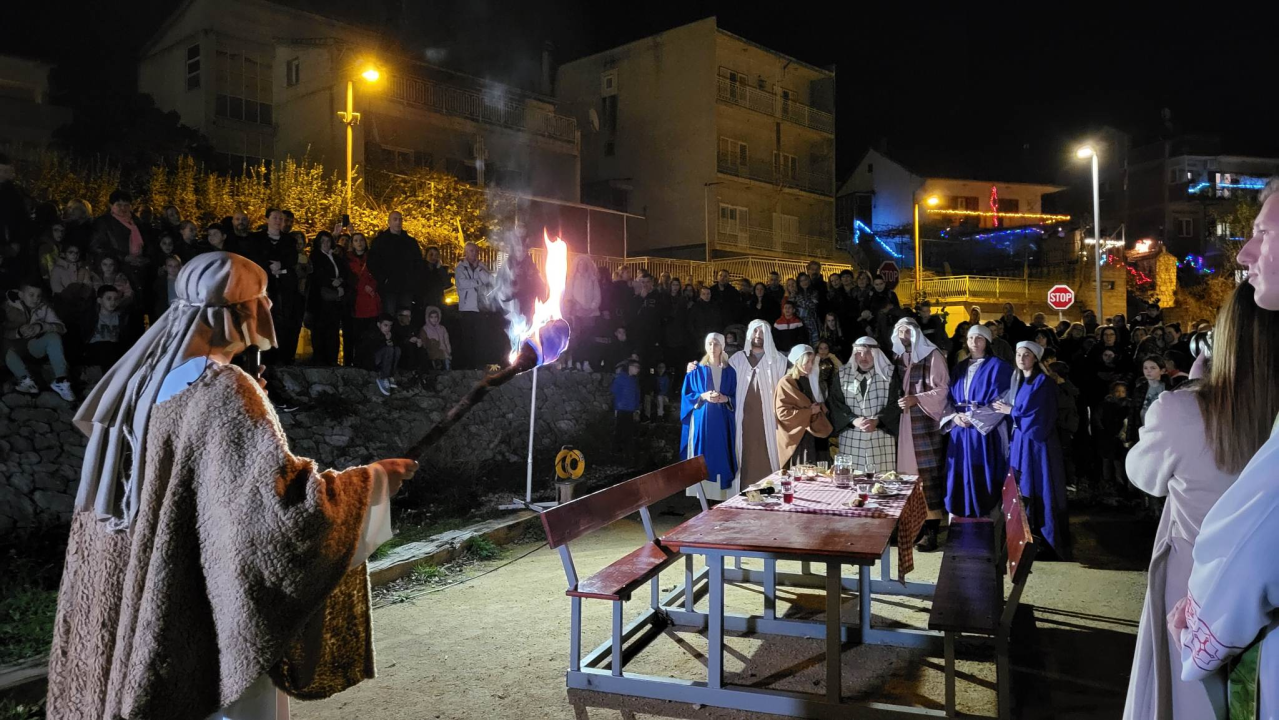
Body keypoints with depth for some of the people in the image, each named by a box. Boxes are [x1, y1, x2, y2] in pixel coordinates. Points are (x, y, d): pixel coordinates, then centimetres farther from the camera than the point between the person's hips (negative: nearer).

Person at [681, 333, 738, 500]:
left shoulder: (730, 371, 7)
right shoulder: (697, 370, 5)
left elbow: (736, 397, 8)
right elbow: (686, 396, 3)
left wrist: (725, 399, -12)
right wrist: (703, 396, -13)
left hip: (722, 421, 1)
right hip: (702, 421, -1)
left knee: (721, 457, -1)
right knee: (702, 458, -2)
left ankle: (721, 496, 4)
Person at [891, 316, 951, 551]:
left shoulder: (932, 356, -3)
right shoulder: (897, 357, 15)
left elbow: (942, 389, -7)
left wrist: (916, 399, -16)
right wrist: (899, 402, 3)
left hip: (925, 422, -5)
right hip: (903, 422, 5)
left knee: (929, 472, -5)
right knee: (907, 472, 2)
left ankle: (931, 528, -3)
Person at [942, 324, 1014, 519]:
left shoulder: (997, 367, -1)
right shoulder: (958, 369, 15)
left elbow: (1001, 400, -9)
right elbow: (950, 398, 12)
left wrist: (973, 416, -14)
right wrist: (954, 416, -8)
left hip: (985, 430, -5)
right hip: (960, 430, 5)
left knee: (983, 475, -4)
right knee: (961, 474, 4)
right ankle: (961, 516, 12)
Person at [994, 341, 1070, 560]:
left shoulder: (1044, 382, -8)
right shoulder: (1016, 381, 14)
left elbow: (1039, 415, -15)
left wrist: (1011, 411, -8)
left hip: (1038, 443, -7)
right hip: (1019, 442, 7)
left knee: (1041, 491, -3)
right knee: (1023, 491, 8)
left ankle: (1049, 542, 3)